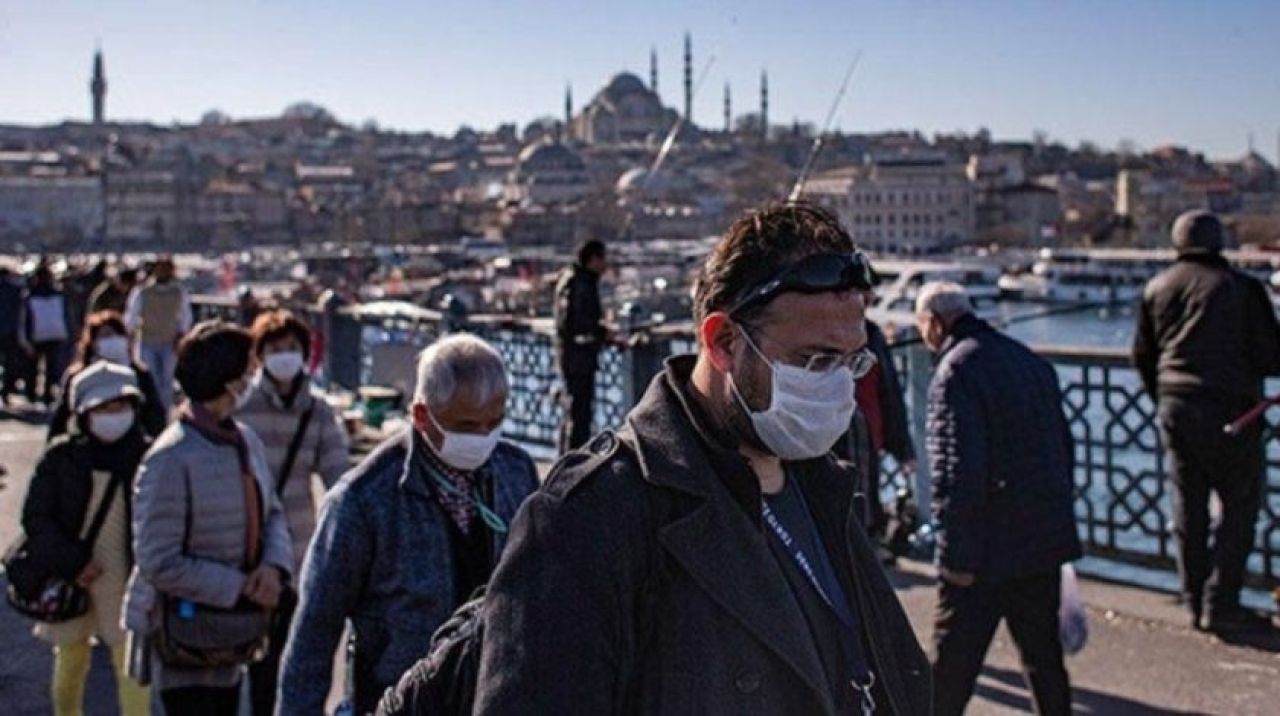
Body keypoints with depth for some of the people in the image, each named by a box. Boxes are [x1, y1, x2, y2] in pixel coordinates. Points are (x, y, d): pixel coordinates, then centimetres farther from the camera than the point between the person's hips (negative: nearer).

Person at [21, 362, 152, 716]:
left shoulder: (148, 457, -7)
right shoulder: (61, 456, -5)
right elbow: (35, 517, -3)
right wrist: (72, 562, -13)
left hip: (128, 581, -2)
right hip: (71, 580, 2)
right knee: (69, 661, 17)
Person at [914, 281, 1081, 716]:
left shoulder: (956, 371, -15)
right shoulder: (1032, 362, 12)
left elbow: (956, 472, -22)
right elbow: (1064, 448, 17)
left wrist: (956, 555, -18)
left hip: (987, 550, -8)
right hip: (1046, 541, 8)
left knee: (952, 663, 2)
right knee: (1044, 656, 17)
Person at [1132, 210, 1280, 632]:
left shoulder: (1156, 289, 8)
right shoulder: (1242, 288, -6)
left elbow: (1142, 356, 14)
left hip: (1176, 411, 5)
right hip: (1230, 410, -5)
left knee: (1188, 506, 11)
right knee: (1240, 507, 4)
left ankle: (1195, 602, 15)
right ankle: (1221, 602, 2)